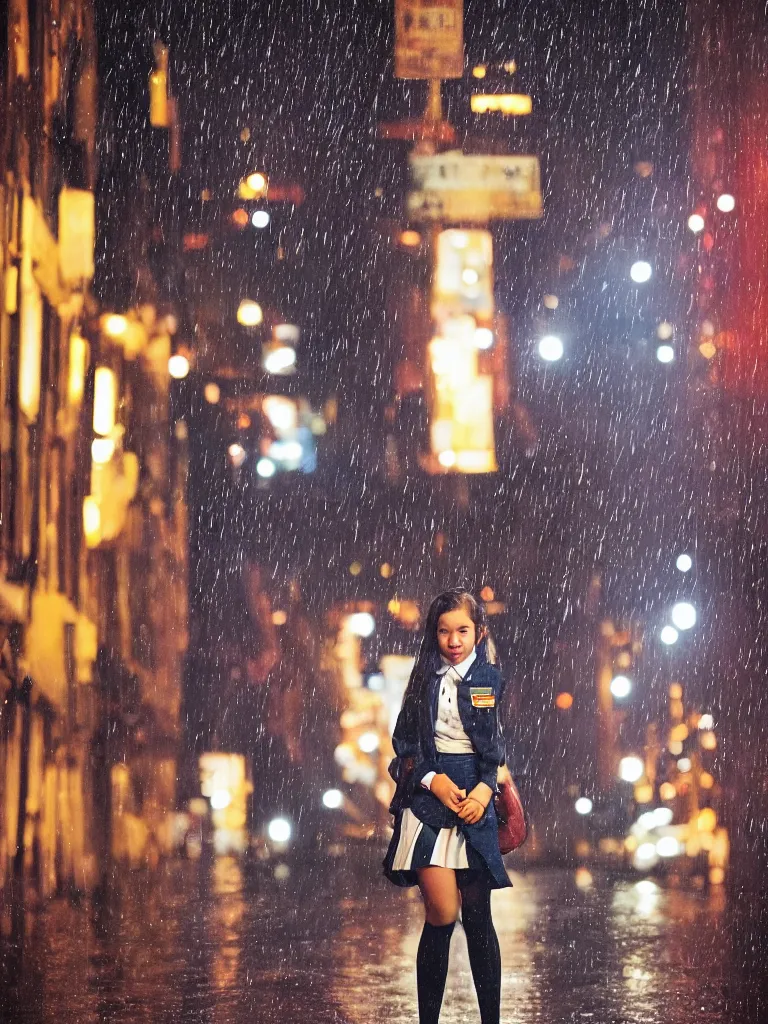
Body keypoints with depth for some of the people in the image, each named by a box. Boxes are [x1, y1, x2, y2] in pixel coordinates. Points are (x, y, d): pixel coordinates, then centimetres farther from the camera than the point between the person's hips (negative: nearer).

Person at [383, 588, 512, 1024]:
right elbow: (405, 744, 6)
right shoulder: (426, 678, 7)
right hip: (429, 796, 0)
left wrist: (485, 789, -11)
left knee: (477, 916, 1)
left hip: (475, 798, 0)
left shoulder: (490, 679, 6)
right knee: (442, 914, -10)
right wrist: (433, 780, -9)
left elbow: (498, 747, 5)